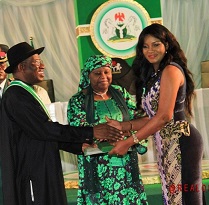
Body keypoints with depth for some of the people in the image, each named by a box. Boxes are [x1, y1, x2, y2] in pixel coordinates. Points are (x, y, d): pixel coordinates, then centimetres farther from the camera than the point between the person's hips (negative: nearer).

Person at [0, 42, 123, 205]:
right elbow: (44, 129, -23)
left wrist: (79, 146, 7)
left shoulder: (25, 93, 15)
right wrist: (91, 132, -21)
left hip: (43, 171, 10)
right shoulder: (16, 96, -15)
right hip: (33, 173, -10)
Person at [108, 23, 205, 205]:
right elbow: (152, 116, 13)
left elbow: (164, 115, -18)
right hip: (165, 144, 9)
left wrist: (128, 142, -15)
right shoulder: (152, 75, 17)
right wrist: (123, 126, 3)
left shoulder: (171, 70, -10)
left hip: (181, 142, -9)